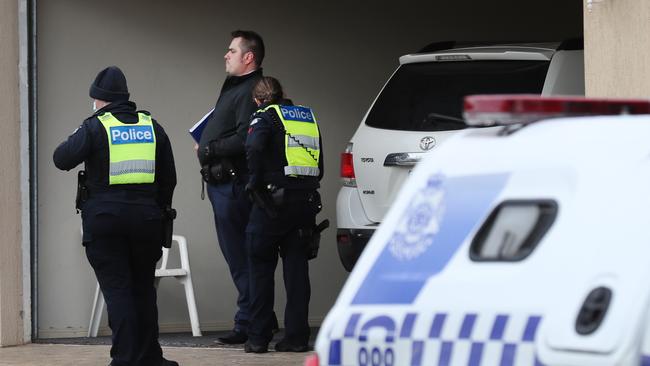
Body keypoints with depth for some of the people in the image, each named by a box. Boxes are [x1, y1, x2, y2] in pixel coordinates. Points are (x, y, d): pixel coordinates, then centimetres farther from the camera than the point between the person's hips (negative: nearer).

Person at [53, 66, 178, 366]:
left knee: (117, 289, -2)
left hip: (104, 218, -4)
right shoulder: (151, 127, 10)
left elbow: (62, 158, -13)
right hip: (146, 216, 4)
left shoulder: (95, 127, -5)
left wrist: (74, 140, 8)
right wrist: (160, 211, 22)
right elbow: (169, 178, 12)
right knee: (143, 288, 15)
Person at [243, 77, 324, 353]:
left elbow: (254, 147, -21)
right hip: (307, 200, 5)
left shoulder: (265, 117, -1)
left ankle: (258, 338, 5)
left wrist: (255, 183, -12)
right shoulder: (308, 117, 18)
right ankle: (296, 337, 6)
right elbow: (320, 165, 18)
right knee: (297, 266, 9)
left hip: (274, 199, -5)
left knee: (261, 268, 4)